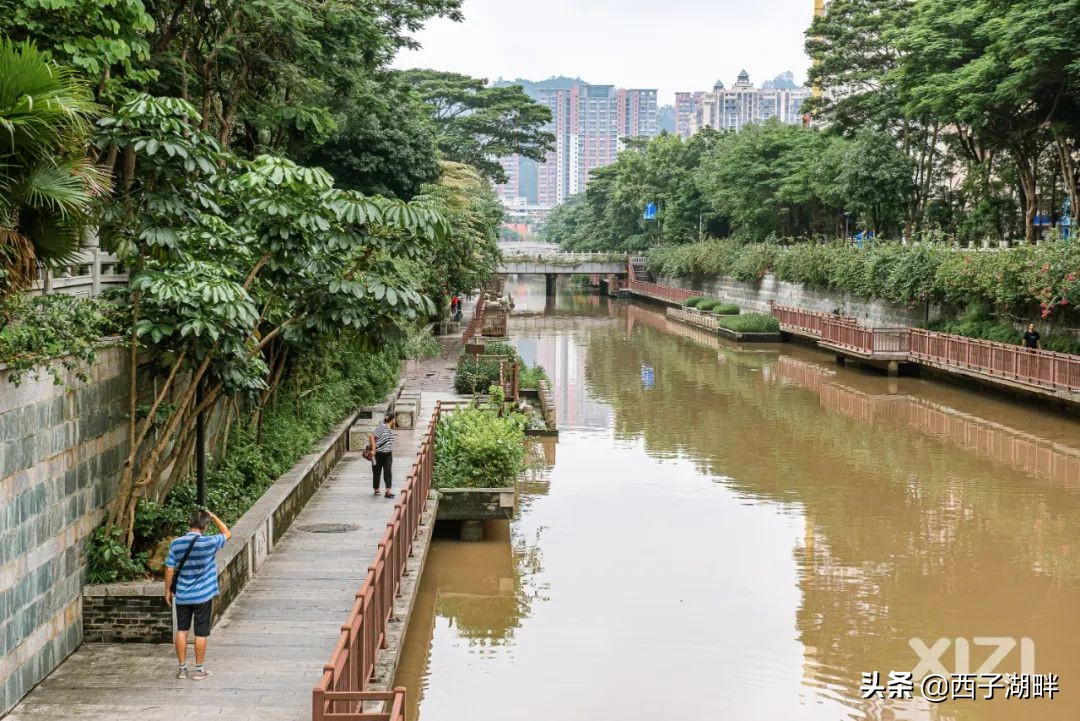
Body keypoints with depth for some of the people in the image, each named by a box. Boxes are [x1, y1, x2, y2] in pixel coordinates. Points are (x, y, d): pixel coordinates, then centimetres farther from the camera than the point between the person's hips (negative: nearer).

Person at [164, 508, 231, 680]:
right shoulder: (209, 543, -15)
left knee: (181, 630, 15)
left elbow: (169, 569, -3)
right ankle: (199, 670, 15)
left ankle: (182, 668, 20)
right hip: (203, 596, -3)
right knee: (201, 633, 7)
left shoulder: (176, 543, -7)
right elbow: (227, 534, 4)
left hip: (181, 595, 3)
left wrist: (168, 590, 9)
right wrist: (213, 516, 8)